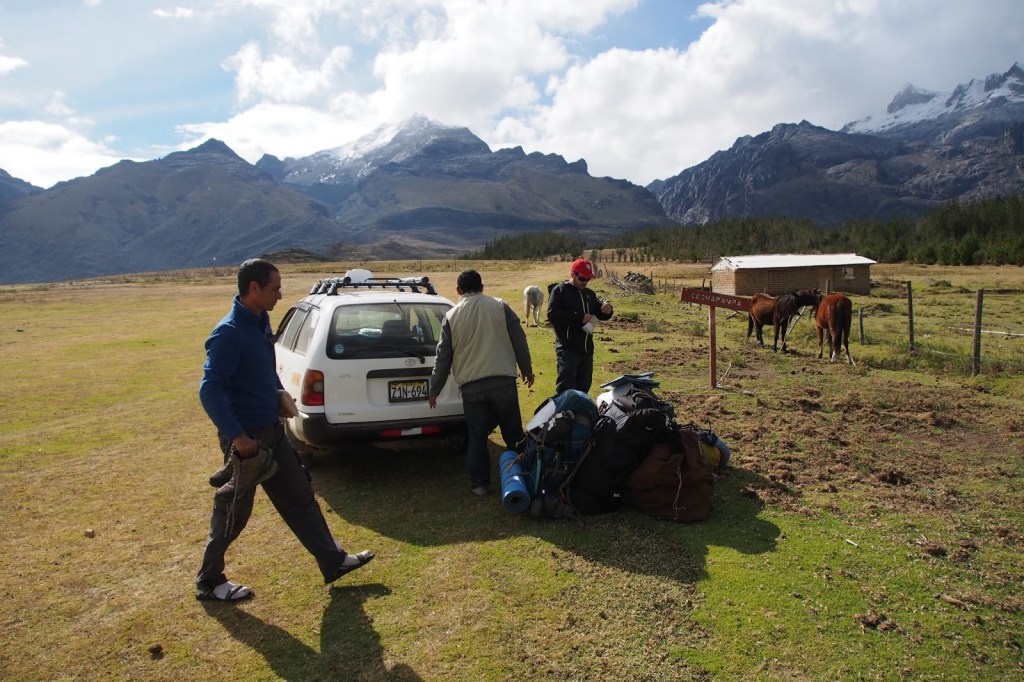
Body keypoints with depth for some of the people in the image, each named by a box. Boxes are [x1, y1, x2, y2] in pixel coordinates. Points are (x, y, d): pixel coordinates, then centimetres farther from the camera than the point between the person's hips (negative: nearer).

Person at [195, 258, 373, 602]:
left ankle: (334, 561, 25)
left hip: (271, 430, 9)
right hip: (246, 436, -9)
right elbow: (210, 390, -26)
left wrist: (279, 393, 9)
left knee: (300, 496, 14)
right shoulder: (229, 333, -22)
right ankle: (208, 582, 28)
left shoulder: (261, 322, 6)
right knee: (234, 512, 7)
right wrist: (236, 436, -28)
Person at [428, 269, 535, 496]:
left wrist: (434, 389, 15)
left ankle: (480, 483, 14)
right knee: (513, 433, 14)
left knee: (477, 437, 10)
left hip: (471, 386, 0)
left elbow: (443, 357, 6)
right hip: (503, 381, 0)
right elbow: (519, 341, 3)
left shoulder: (451, 317, 3)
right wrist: (527, 369, 16)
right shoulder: (500, 307, 2)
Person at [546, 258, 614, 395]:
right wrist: (579, 317, -20)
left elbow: (601, 315, 22)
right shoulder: (560, 290, -4)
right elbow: (552, 315, -17)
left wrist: (607, 310, -3)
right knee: (565, 389, -11)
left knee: (583, 386, 14)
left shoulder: (589, 294, 16)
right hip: (567, 350, -7)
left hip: (587, 349, 7)